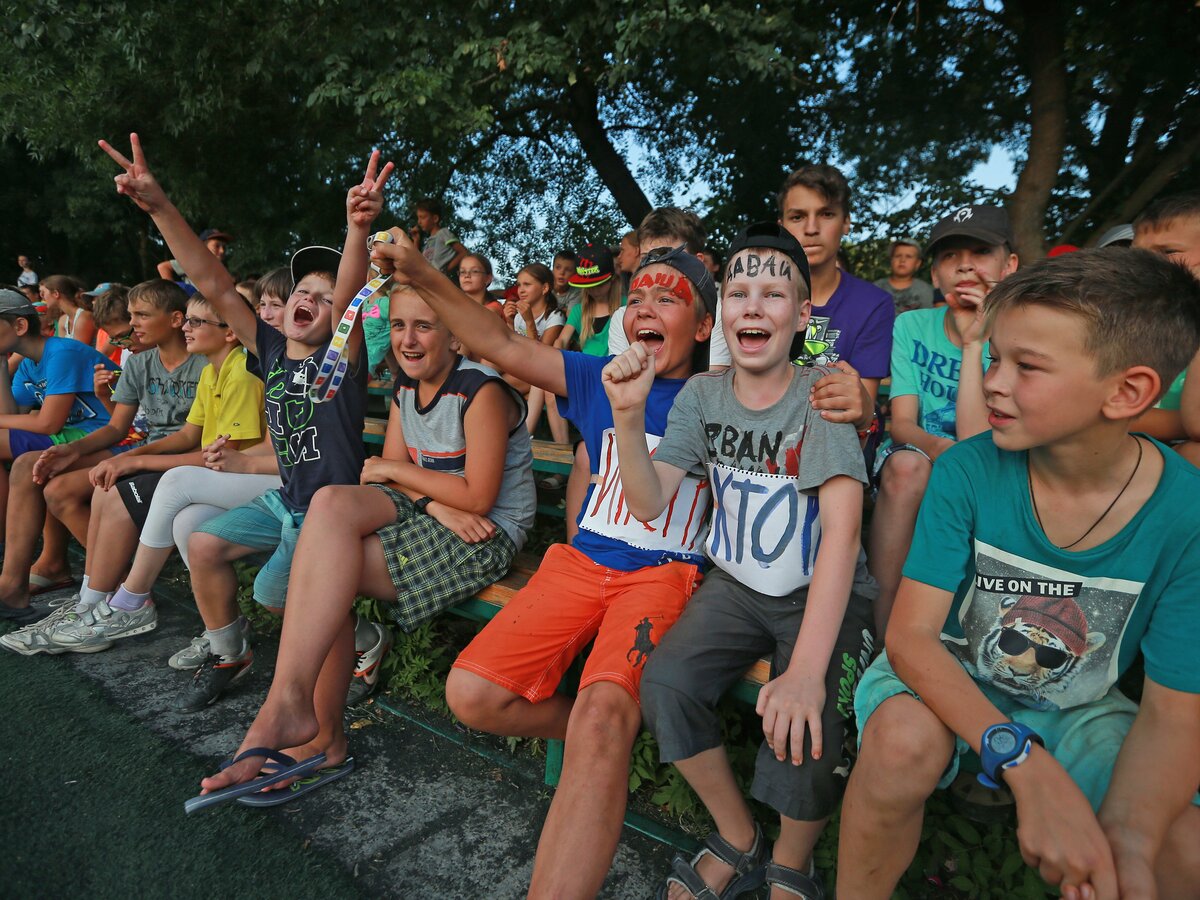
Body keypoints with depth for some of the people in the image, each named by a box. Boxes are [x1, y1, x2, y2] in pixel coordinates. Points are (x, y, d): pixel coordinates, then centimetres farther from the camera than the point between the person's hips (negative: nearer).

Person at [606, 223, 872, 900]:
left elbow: (842, 527, -27)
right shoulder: (702, 395, -2)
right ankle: (738, 843, 8)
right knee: (665, 682, -20)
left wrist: (806, 669, -37)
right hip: (735, 584, 4)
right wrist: (630, 414, -27)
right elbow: (648, 505, -9)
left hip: (823, 593, -3)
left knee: (802, 728, -27)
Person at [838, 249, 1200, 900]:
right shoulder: (967, 471, -19)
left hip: (1079, 711, 2)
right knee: (903, 739, -32)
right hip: (949, 679, -1)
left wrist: (1129, 842, -31)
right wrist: (1026, 763, -35)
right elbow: (910, 634, -22)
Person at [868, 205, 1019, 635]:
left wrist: (973, 345, -21)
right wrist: (940, 446, -32)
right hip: (907, 474, 1)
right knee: (907, 463, -32)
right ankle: (881, 629, -24)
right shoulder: (911, 326, -1)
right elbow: (901, 423, -8)